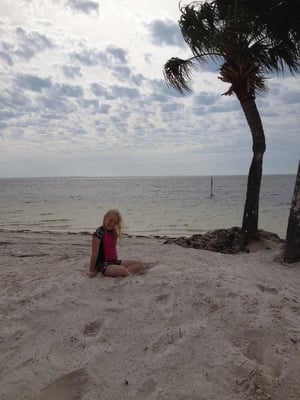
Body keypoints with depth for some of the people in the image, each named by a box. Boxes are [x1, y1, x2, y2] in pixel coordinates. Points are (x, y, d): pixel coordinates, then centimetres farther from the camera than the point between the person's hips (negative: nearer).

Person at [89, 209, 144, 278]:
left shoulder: (114, 233, 11)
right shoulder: (99, 233, -14)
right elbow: (94, 253, -13)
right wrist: (92, 271, -10)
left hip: (114, 262, 9)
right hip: (103, 265, -9)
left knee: (139, 263, -2)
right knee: (122, 270, -37)